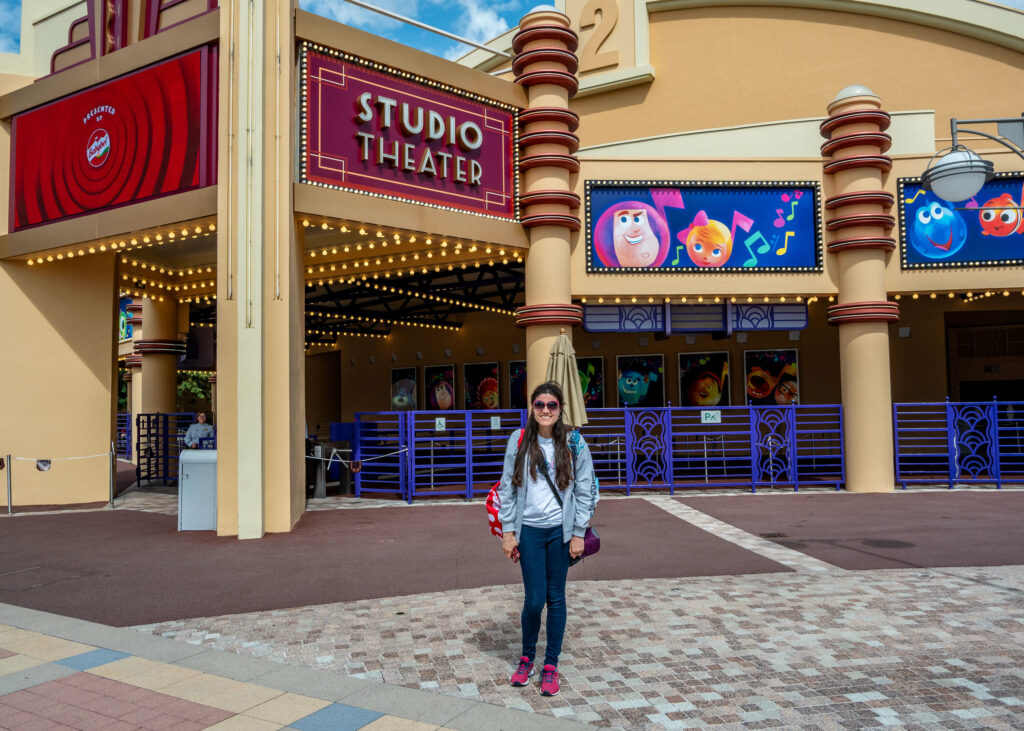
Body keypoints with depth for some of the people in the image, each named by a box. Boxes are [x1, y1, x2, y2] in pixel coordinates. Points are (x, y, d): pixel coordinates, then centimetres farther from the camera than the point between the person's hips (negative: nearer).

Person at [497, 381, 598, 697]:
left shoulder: (573, 442, -2)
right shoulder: (519, 440, 0)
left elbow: (585, 490, 1)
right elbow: (507, 487, 3)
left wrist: (578, 533, -2)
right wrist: (508, 531, 0)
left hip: (561, 530, 0)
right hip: (529, 530, 0)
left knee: (556, 597, 8)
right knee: (534, 598, -1)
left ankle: (551, 664, 23)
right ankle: (526, 658, 24)